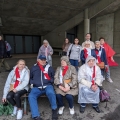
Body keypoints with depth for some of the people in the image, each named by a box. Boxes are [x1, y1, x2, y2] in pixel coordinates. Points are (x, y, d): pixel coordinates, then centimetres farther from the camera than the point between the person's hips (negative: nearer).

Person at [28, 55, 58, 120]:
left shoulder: (49, 68, 12)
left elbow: (54, 77, 21)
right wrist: (31, 83, 8)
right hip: (37, 87, 2)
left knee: (50, 92, -34)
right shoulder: (33, 68, 15)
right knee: (31, 96, -27)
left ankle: (54, 110, -8)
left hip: (47, 86, -1)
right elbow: (30, 77, 27)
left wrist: (51, 80, 0)